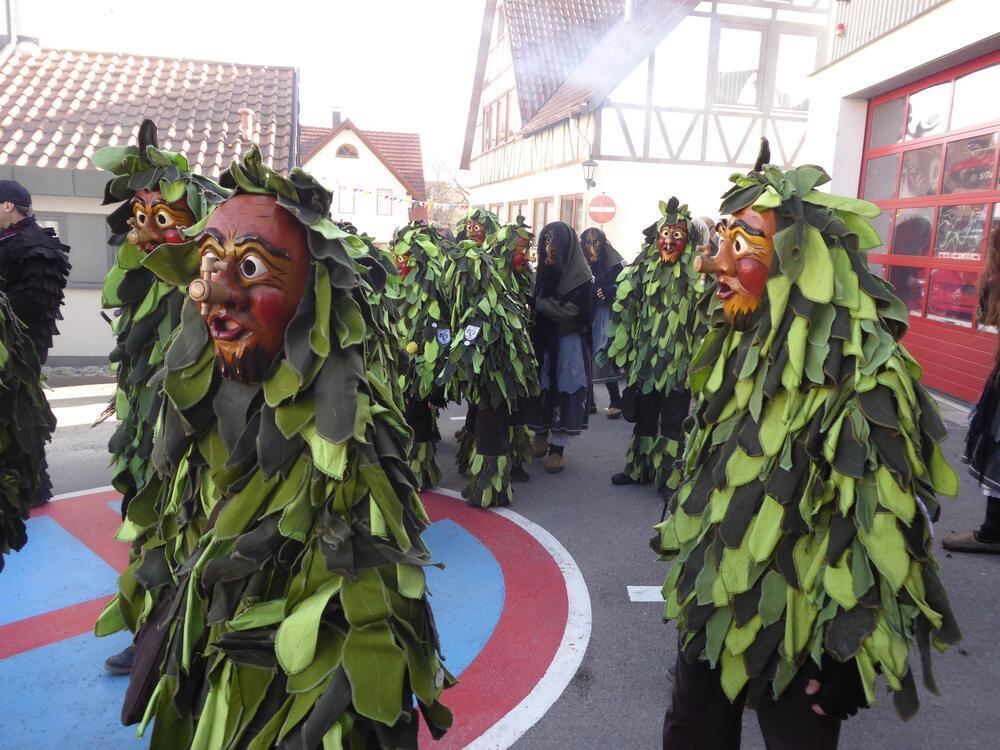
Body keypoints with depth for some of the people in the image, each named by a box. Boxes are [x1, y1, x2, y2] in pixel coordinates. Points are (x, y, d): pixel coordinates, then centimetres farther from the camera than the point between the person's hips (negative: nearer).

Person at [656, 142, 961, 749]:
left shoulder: (861, 372, -22)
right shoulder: (741, 346, 0)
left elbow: (884, 532, -20)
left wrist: (839, 658, -16)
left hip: (798, 631, -7)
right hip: (713, 604, 7)